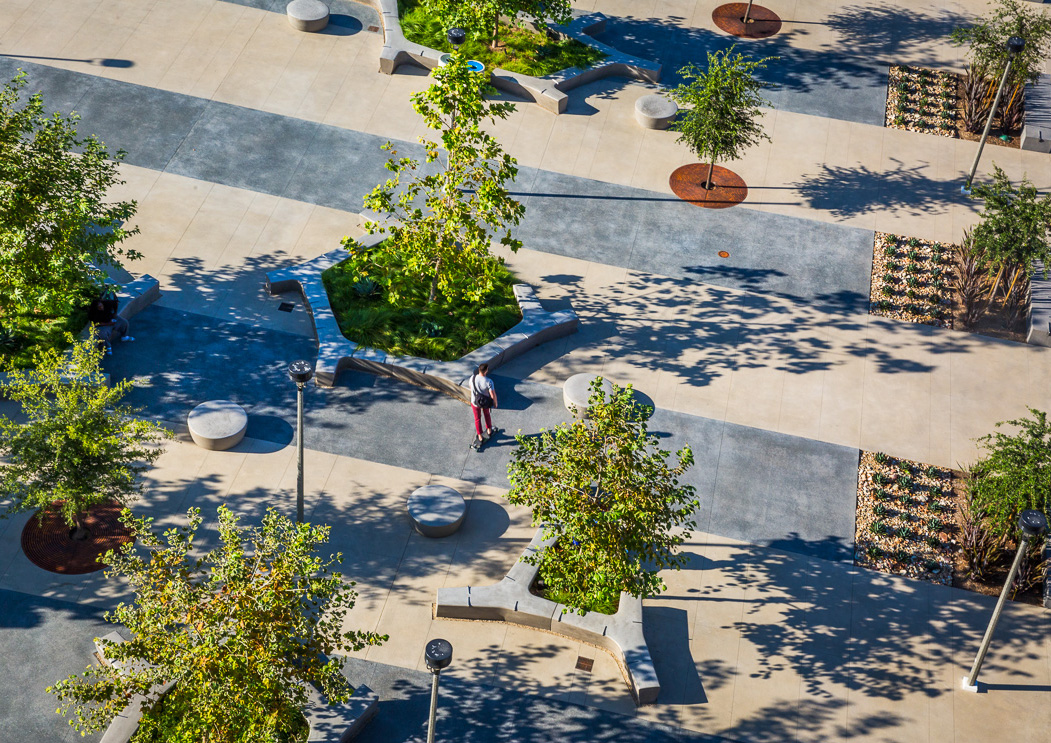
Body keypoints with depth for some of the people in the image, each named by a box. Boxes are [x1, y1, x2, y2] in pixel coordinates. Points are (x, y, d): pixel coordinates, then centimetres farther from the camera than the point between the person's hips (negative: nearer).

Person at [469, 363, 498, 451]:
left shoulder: (473, 378, -23)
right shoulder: (489, 382, -32)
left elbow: (471, 388, -3)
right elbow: (493, 394, -27)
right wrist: (495, 403, -6)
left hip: (475, 402, 1)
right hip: (485, 402, -1)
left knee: (477, 419, 22)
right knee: (487, 415, 31)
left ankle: (480, 437, 35)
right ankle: (489, 431, 53)